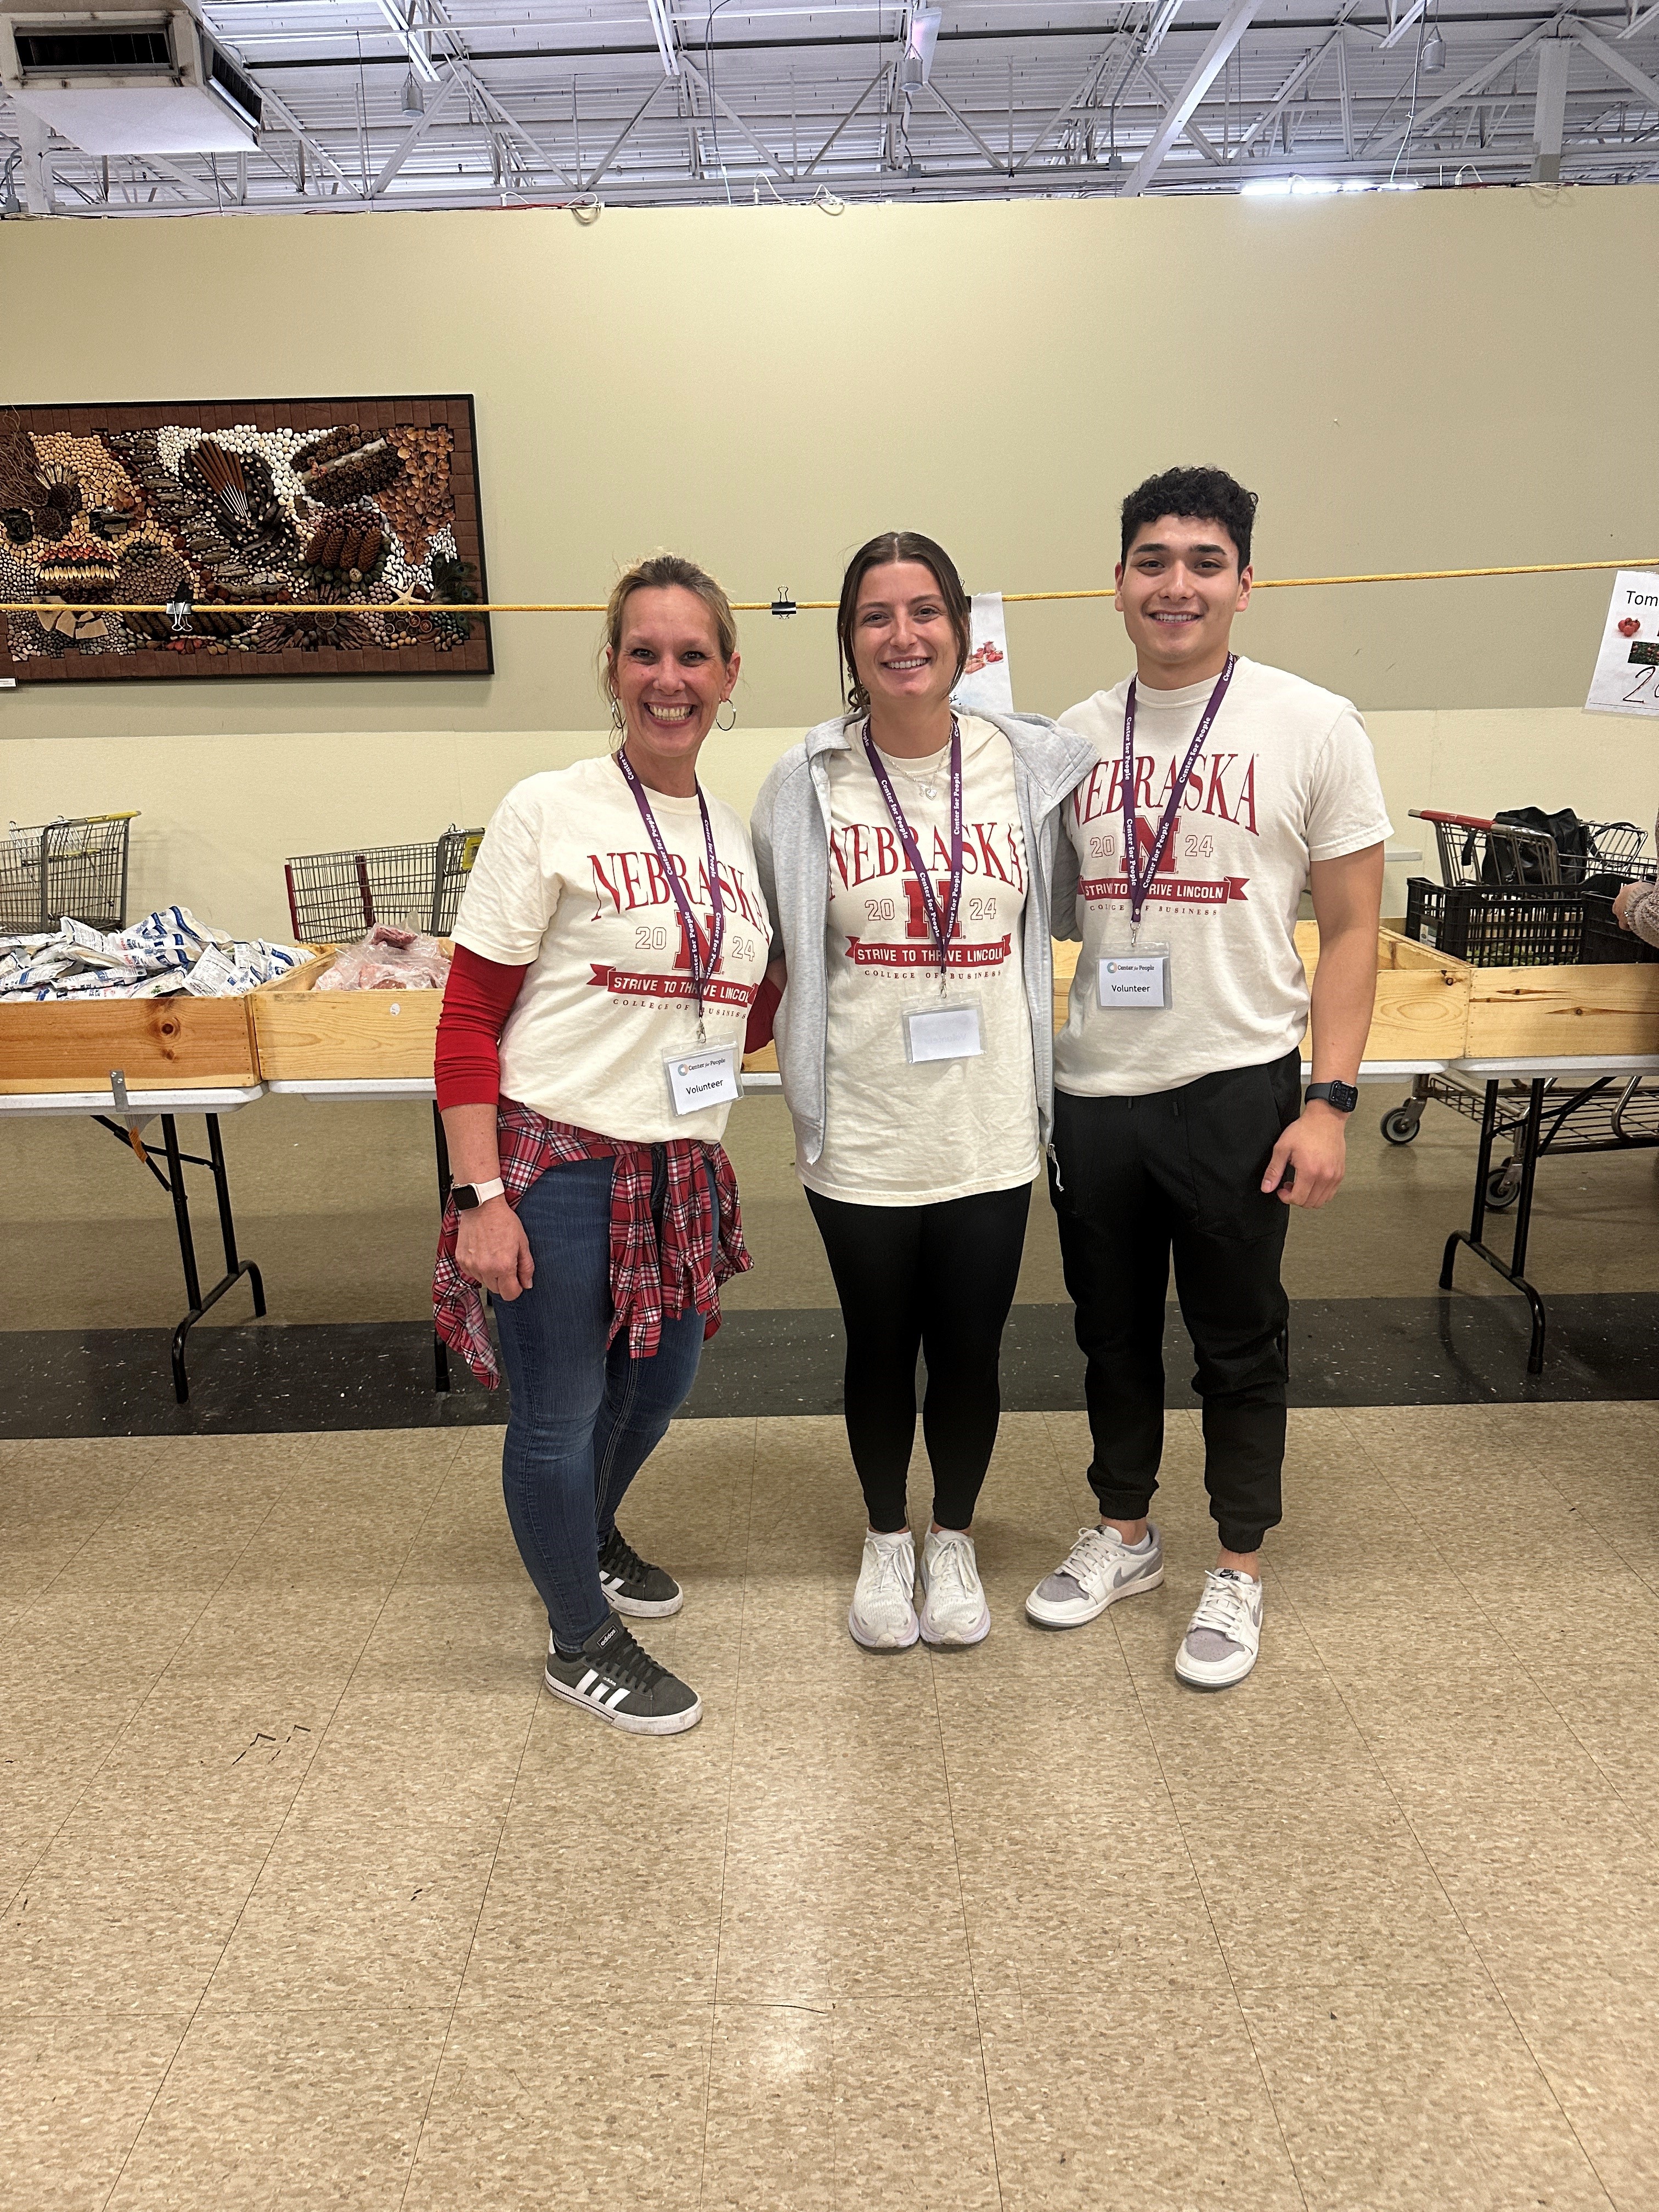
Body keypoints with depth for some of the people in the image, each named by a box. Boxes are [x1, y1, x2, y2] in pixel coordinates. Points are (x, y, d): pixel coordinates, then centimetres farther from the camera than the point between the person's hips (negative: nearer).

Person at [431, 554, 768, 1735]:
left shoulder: (737, 833, 8)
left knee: (658, 1385, 22)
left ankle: (591, 1537, 53)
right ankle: (582, 1642, 33)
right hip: (559, 1164, -6)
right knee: (560, 1411, 9)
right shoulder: (549, 813, -11)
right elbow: (469, 1019, -11)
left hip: (682, 1168, 7)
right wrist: (483, 1197, -16)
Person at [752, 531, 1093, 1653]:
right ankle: (886, 1540, 40)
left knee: (969, 1353, 14)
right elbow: (777, 947, 4)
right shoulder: (808, 783, -5)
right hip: (862, 1136, -1)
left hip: (991, 1131, 1)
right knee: (881, 1351, 16)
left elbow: (1052, 925, 10)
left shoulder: (1032, 764, -3)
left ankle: (954, 1540, 40)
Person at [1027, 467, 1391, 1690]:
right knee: (1114, 1333, 17)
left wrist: (1329, 1101, -11)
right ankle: (1125, 1533, 38)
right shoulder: (1075, 738, 6)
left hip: (1238, 1086, -3)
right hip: (1093, 1088, 4)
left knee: (1239, 1342, 10)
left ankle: (1239, 1572, 30)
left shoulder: (1313, 727, -4)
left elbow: (1351, 929, -4)